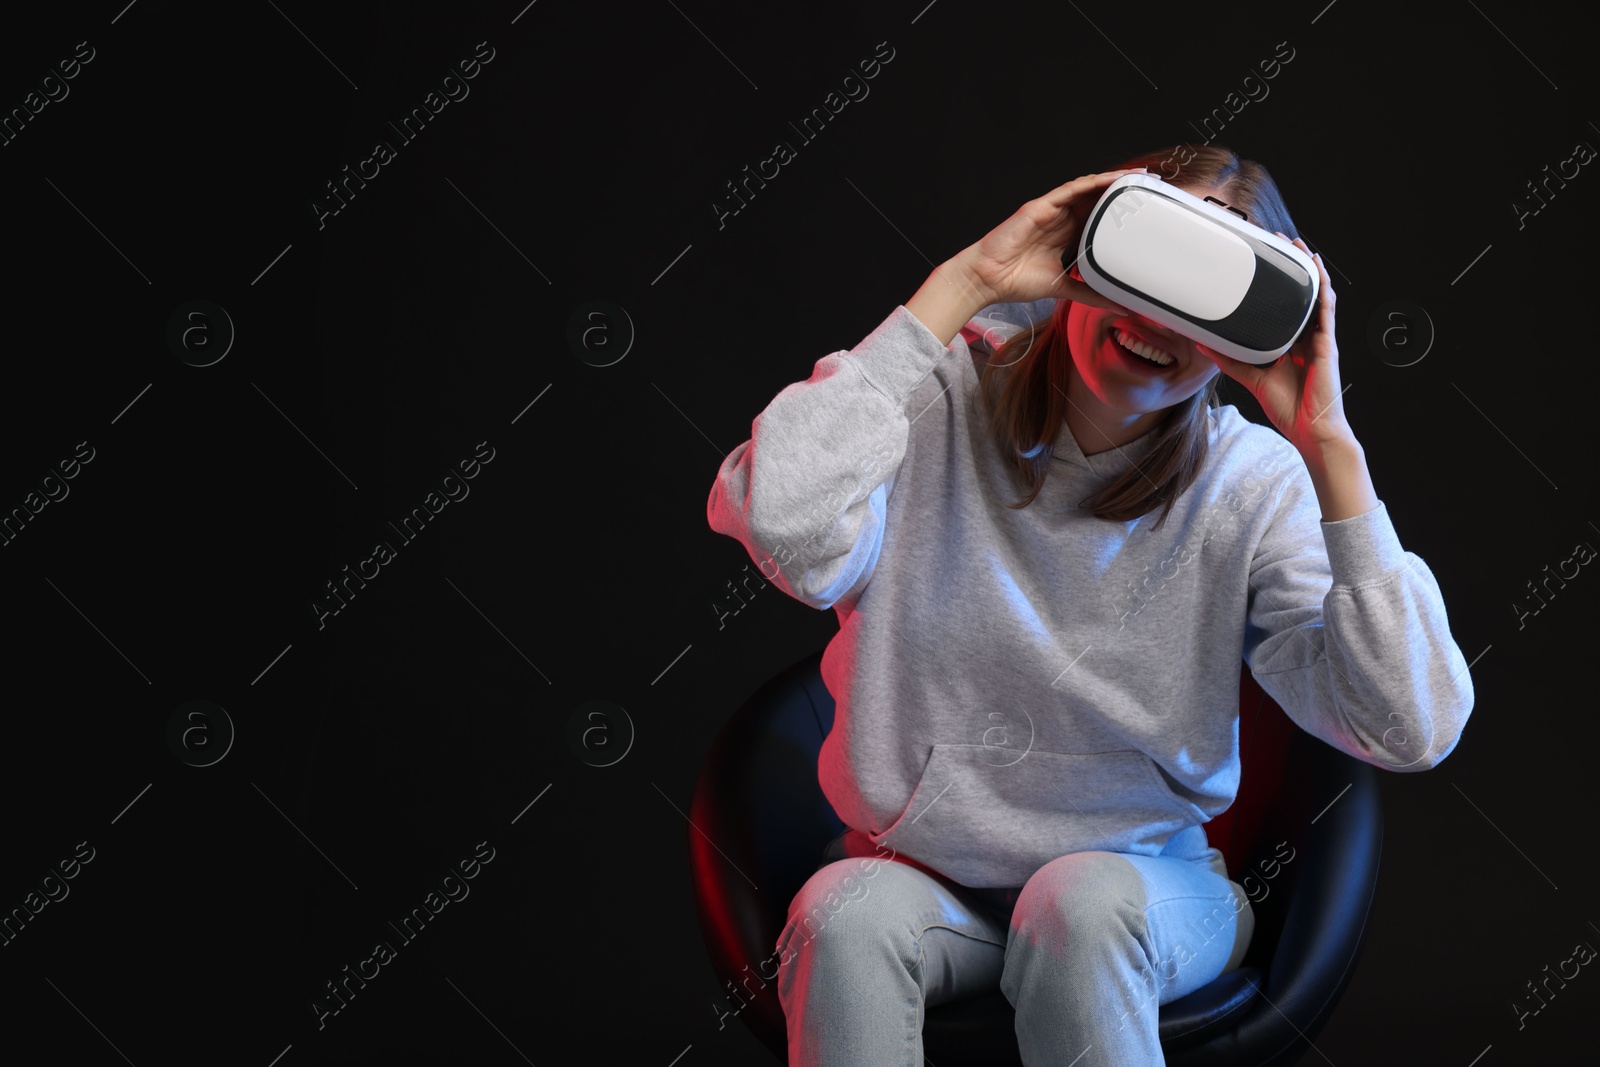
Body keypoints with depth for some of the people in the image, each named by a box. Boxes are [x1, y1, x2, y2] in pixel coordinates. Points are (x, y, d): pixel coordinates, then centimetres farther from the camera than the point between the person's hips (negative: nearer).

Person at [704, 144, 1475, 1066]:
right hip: (920, 876, 0)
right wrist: (956, 288, -26)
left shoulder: (1252, 482, -7)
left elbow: (1414, 730, -18)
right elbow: (784, 531, -32)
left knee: (1081, 901, -33)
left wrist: (1330, 450, -23)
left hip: (1145, 883, 1)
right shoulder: (943, 401, -10)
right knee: (846, 916, -32)